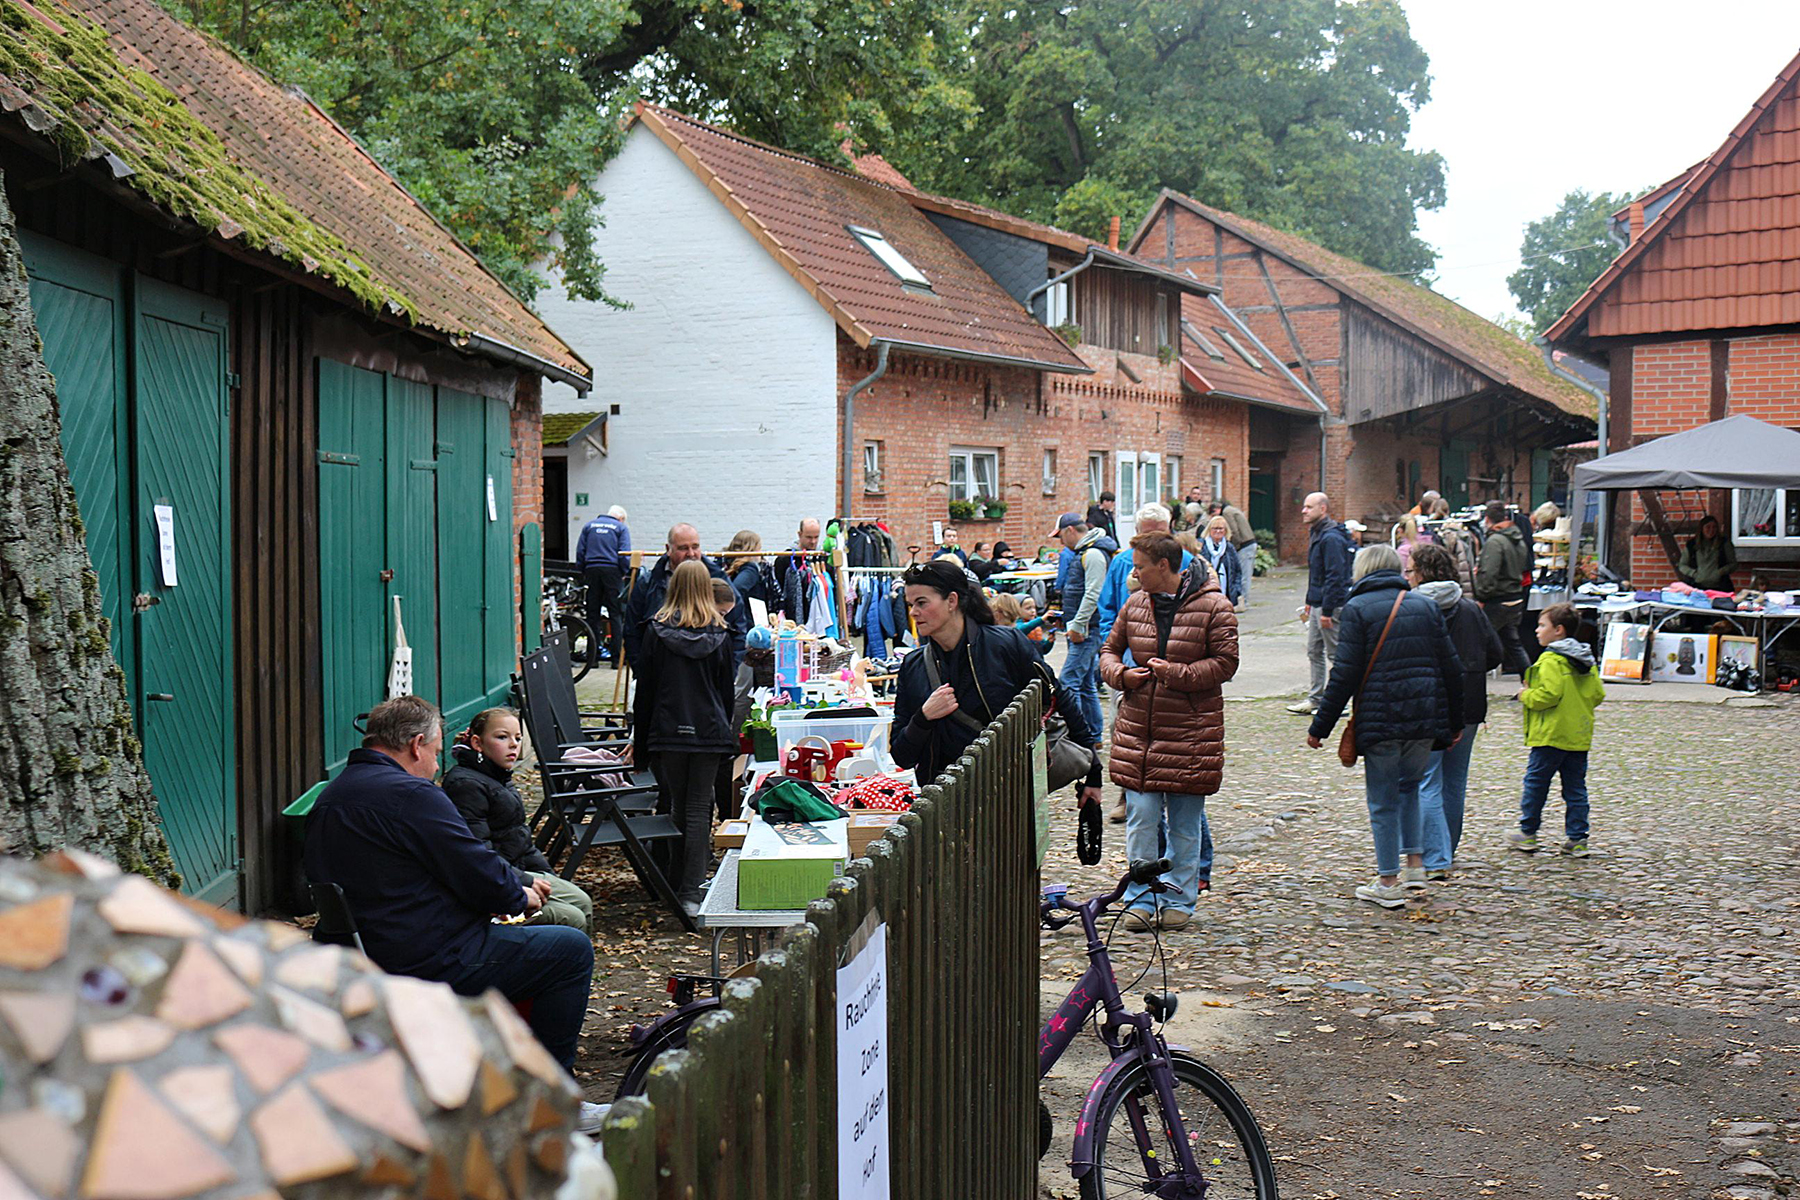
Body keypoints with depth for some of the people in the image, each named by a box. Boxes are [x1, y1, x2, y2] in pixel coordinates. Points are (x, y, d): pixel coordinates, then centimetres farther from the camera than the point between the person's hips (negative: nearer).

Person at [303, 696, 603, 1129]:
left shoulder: (329, 798, 12)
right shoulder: (410, 794, -19)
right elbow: (482, 877, -19)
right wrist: (520, 896, 5)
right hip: (434, 966, -11)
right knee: (572, 949, 0)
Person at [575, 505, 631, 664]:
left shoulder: (589, 525, 16)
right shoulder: (621, 528, 6)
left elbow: (580, 551, 11)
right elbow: (624, 554, -6)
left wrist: (583, 573, 15)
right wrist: (624, 573, 2)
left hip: (592, 570, 3)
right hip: (612, 570, -3)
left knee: (592, 615, 7)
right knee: (616, 614, -1)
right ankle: (617, 657, -6)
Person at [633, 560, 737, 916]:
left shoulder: (657, 630, -2)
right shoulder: (719, 634, 0)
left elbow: (644, 689, 1)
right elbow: (728, 689, 7)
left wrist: (640, 741, 8)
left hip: (668, 731, 0)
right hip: (709, 731, 0)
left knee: (680, 809, 11)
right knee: (699, 809, 1)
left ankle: (685, 886, 20)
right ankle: (692, 892, -3)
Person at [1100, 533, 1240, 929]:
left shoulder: (1214, 608, -6)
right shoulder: (1134, 606, 7)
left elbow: (1225, 663, -7)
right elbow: (1109, 650, 17)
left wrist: (1176, 673, -17)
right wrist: (1121, 674, -4)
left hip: (1190, 731, -3)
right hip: (1137, 729, 3)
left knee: (1185, 823, 6)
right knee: (1141, 817, 1)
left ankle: (1180, 900, 18)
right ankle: (1139, 900, 11)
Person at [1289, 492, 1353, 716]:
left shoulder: (1331, 538, -18)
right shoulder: (1317, 535, 15)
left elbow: (1334, 577, -22)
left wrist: (1327, 610, -23)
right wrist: (1310, 602, 22)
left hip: (1331, 605, -11)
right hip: (1318, 605, 11)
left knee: (1336, 654, -2)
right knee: (1314, 651, 14)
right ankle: (1315, 699, 20)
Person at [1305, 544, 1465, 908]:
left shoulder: (1356, 608, -4)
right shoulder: (1425, 605, 10)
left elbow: (1345, 674, -10)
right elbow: (1451, 668, 10)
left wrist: (1320, 726, -4)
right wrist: (1454, 723, 20)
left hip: (1379, 720, -4)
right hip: (1426, 720, 4)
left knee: (1383, 800, 4)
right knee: (1410, 785, 24)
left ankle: (1388, 881, 7)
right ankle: (1415, 863, 18)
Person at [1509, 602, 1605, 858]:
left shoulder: (1551, 660, -14)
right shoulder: (1586, 660, 10)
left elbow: (1549, 693, -24)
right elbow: (1598, 694, 10)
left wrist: (1526, 696, -7)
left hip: (1551, 734, -7)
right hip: (1579, 736, 7)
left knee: (1535, 782, 6)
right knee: (1575, 787, 8)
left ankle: (1527, 834, 13)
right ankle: (1577, 839, 6)